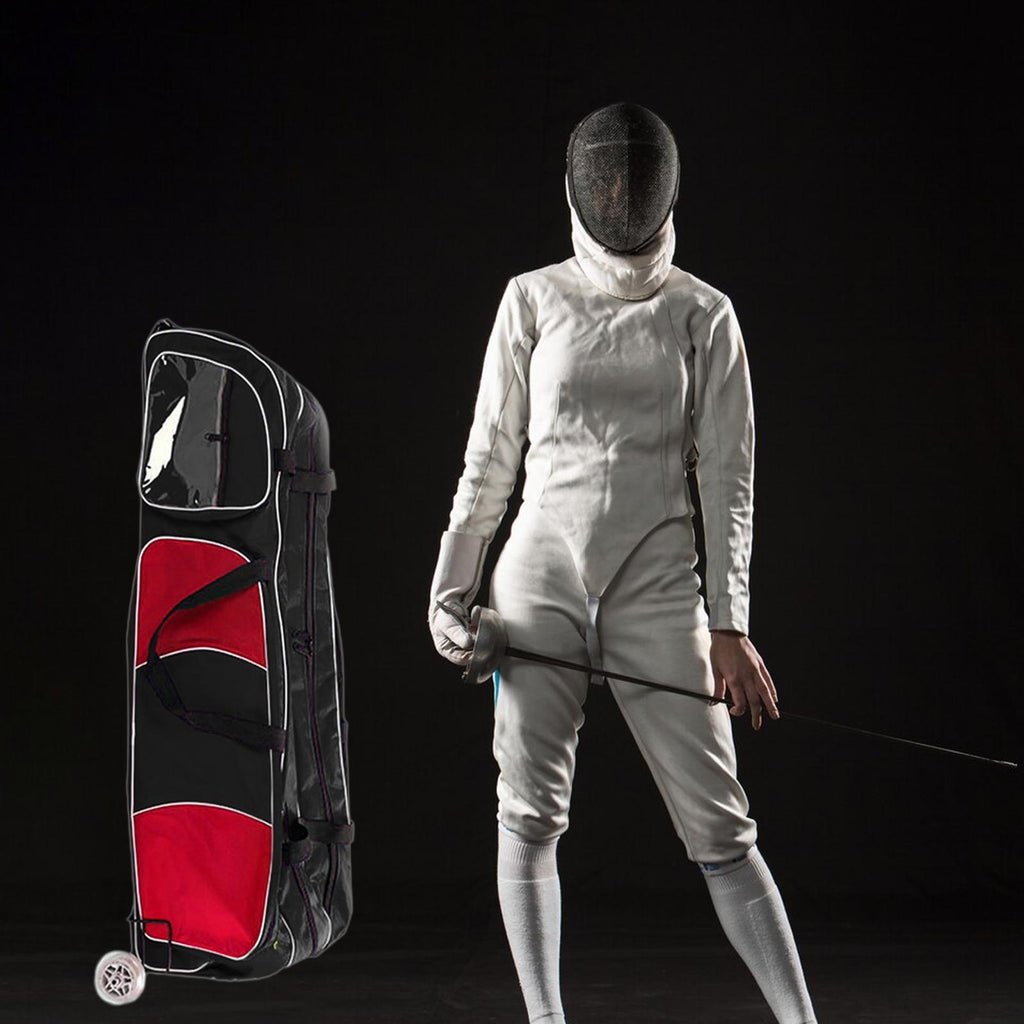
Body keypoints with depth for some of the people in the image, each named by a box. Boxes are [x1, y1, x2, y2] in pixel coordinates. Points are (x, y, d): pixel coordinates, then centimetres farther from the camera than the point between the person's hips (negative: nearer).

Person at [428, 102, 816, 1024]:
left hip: (659, 594, -1)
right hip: (540, 585, 1)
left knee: (718, 829, -3)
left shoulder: (703, 314, 1)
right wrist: (451, 590, 3)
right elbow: (491, 457, 8)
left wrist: (729, 625, -9)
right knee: (530, 819, -1)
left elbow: (727, 478, -2)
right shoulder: (534, 300, 3)